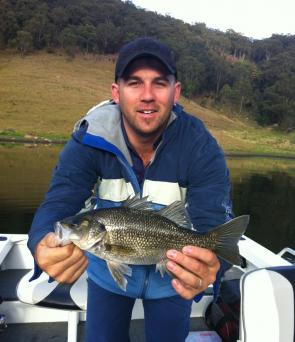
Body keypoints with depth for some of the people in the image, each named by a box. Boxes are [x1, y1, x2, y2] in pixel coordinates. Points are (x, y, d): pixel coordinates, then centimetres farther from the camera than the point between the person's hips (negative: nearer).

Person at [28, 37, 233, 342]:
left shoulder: (201, 148, -24)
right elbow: (58, 202, -27)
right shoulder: (88, 140, -21)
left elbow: (213, 222, -29)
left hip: (173, 274, 0)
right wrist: (43, 244, -51)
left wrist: (208, 265, -53)